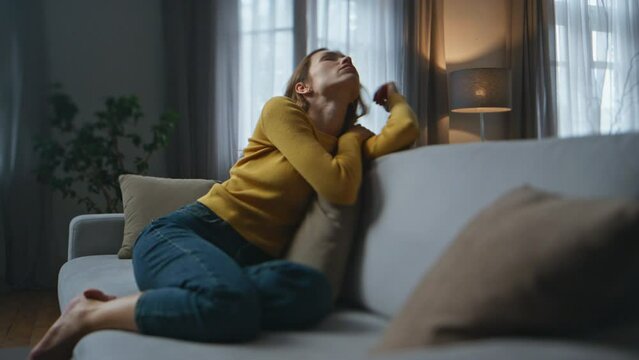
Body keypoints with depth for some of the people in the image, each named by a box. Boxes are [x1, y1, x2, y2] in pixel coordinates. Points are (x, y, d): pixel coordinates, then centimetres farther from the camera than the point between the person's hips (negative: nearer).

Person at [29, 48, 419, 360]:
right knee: (231, 304, -41)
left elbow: (404, 133, -1)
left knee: (312, 291, -32)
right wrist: (351, 137, 8)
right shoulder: (281, 110, 3)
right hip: (183, 233, -5)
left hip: (248, 260, 5)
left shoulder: (348, 139, 21)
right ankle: (88, 314, -15)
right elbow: (338, 188, -10)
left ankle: (139, 304, -18)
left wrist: (392, 95, 17)